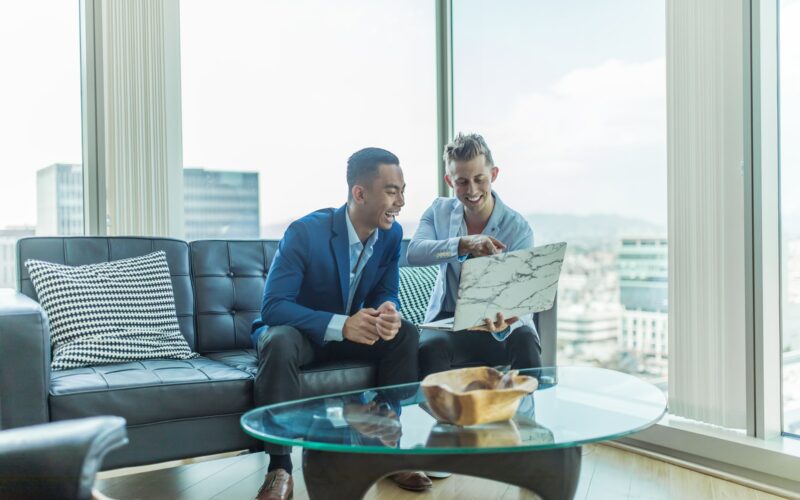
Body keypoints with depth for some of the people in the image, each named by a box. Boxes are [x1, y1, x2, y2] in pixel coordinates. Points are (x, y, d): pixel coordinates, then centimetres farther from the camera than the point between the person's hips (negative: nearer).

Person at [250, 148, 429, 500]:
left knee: (406, 335, -19)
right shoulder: (305, 232, -26)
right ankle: (279, 467, -24)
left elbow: (386, 294, -3)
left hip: (350, 330, 5)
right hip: (297, 331, -4)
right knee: (280, 343, -37)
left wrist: (389, 312, -30)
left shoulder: (392, 234, -9)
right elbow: (272, 307, -30)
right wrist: (341, 325, -43)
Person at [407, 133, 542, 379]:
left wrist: (504, 324, -42)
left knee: (525, 345, -33)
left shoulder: (518, 228, -11)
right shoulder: (439, 211, -1)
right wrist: (463, 244, -39)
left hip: (501, 321, -1)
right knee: (430, 347, -32)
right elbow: (414, 253, -21)